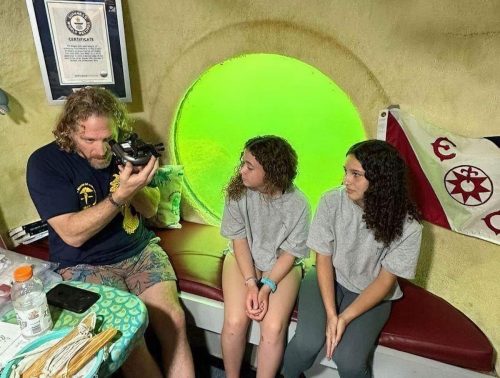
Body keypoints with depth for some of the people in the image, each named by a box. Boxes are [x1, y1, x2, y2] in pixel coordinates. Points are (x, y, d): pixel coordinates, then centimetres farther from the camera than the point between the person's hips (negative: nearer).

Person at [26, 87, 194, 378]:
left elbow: (150, 210, 2)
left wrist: (136, 187, -20)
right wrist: (121, 195, -31)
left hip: (140, 250, 3)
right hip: (85, 264, -2)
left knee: (174, 320, -17)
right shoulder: (44, 163, -12)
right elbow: (72, 234, -19)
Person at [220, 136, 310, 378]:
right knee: (235, 322, -18)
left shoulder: (297, 204, -19)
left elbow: (290, 254, -11)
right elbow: (239, 240, -10)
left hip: (281, 266, -1)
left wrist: (266, 288, -22)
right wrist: (251, 284, -19)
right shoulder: (238, 191, -15)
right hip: (242, 259, 1)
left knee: (274, 328, -21)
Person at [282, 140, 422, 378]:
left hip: (371, 292, 0)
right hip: (328, 279, 1)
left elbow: (385, 280, -12)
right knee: (307, 343, -21)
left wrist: (345, 317, -20)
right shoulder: (332, 201, -18)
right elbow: (324, 258, -12)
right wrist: (330, 314, -19)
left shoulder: (407, 226, -20)